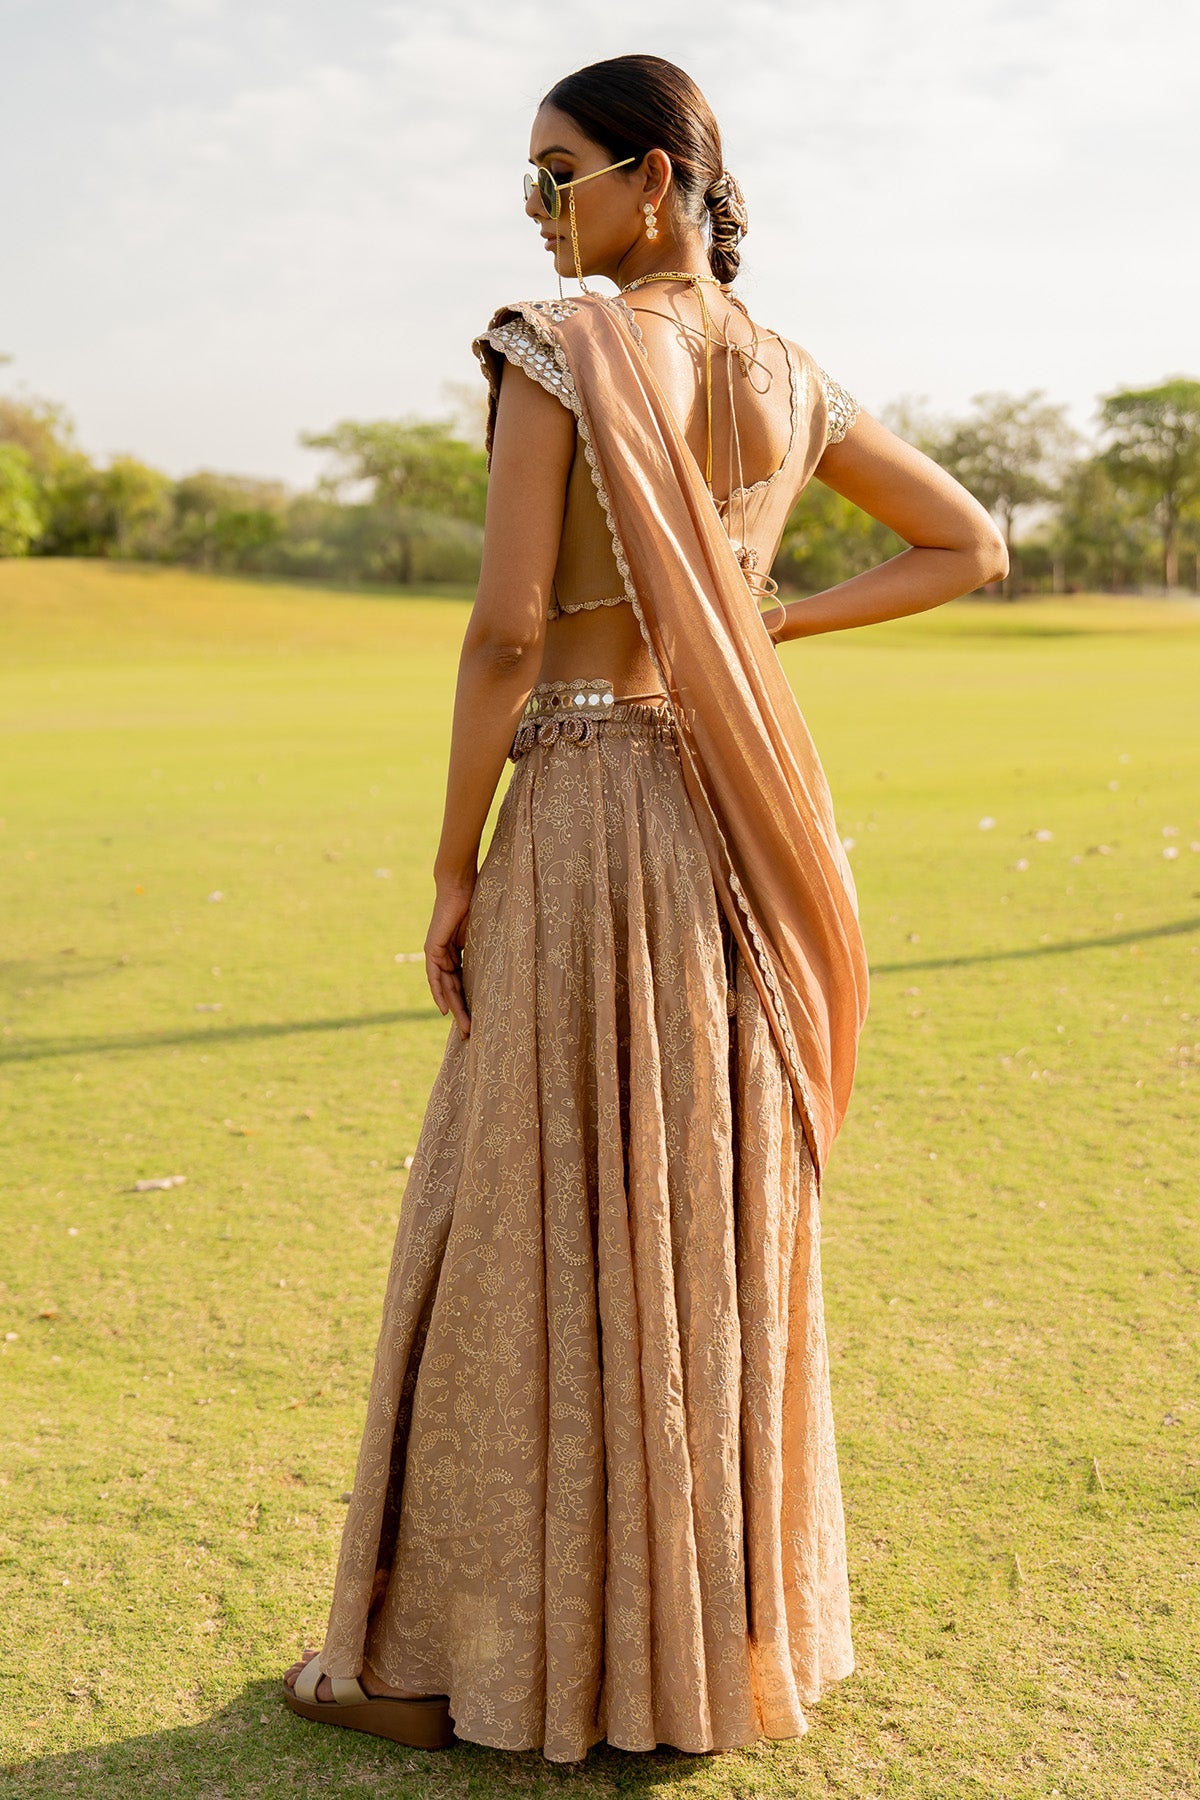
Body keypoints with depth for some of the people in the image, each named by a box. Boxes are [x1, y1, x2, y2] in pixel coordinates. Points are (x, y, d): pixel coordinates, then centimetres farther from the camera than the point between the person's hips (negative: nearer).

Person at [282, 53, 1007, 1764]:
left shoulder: (555, 351, -10)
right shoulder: (787, 381, 10)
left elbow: (507, 632, -16)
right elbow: (972, 545, 18)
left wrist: (453, 869, -7)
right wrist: (766, 628, 11)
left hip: (587, 823, -7)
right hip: (741, 826, 7)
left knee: (531, 1240, 3)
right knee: (719, 1230, 14)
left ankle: (476, 1652, 16)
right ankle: (725, 1625, 27)